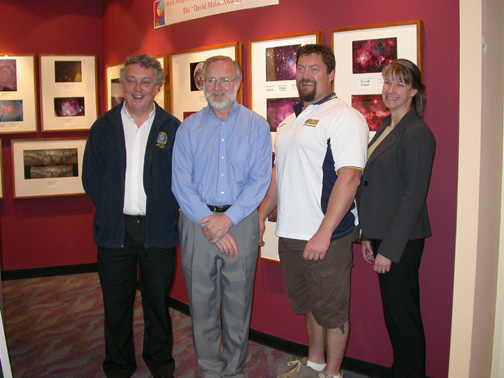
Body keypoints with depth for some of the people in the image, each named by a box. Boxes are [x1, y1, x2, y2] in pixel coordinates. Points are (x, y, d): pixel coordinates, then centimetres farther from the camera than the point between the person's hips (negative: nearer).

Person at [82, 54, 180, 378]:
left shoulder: (172, 128, 2)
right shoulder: (104, 126, 7)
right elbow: (91, 177, 7)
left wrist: (166, 212, -7)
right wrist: (111, 209, -1)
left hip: (158, 231, -1)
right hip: (114, 230, 1)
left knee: (158, 303, 12)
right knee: (116, 305, 12)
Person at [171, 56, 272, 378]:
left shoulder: (257, 126, 4)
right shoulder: (188, 128, 7)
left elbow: (260, 180, -4)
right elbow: (181, 183, -1)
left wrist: (228, 220, -13)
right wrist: (209, 223, -11)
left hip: (241, 222, -1)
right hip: (197, 223, 1)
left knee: (238, 302, 6)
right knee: (201, 301, 7)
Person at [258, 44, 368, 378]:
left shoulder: (344, 116, -11)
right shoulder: (291, 120, 16)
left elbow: (349, 177, -20)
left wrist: (324, 233, -24)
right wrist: (262, 215, 19)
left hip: (326, 237, -8)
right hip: (289, 234, 8)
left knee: (332, 310, 7)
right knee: (309, 304, 21)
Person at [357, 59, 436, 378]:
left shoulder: (418, 133, -14)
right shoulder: (386, 128, 14)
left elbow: (414, 196, -18)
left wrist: (389, 249, -18)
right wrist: (369, 236, 13)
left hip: (402, 240, -9)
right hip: (383, 234, 9)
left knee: (404, 318, 4)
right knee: (393, 315, 18)